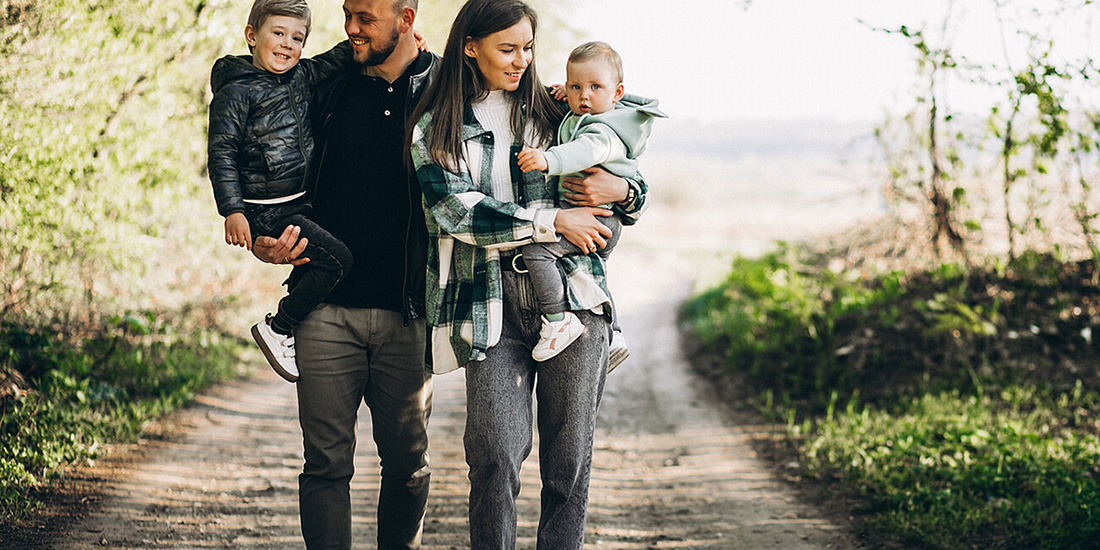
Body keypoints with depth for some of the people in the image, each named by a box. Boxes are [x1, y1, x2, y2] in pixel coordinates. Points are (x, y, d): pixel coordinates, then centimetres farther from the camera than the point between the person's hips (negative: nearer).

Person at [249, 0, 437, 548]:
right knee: (326, 461, -1)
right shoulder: (326, 92, 8)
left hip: (407, 314, -1)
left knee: (407, 459, 9)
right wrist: (264, 245, 1)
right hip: (328, 308, 1)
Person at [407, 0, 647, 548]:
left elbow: (634, 184, 21)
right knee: (495, 456, -13)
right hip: (493, 306, -2)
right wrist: (552, 222, -10)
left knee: (569, 458, 1)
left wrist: (621, 190, -3)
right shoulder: (433, 129, 7)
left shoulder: (551, 112, 15)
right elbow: (459, 211, -8)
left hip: (570, 295, 2)